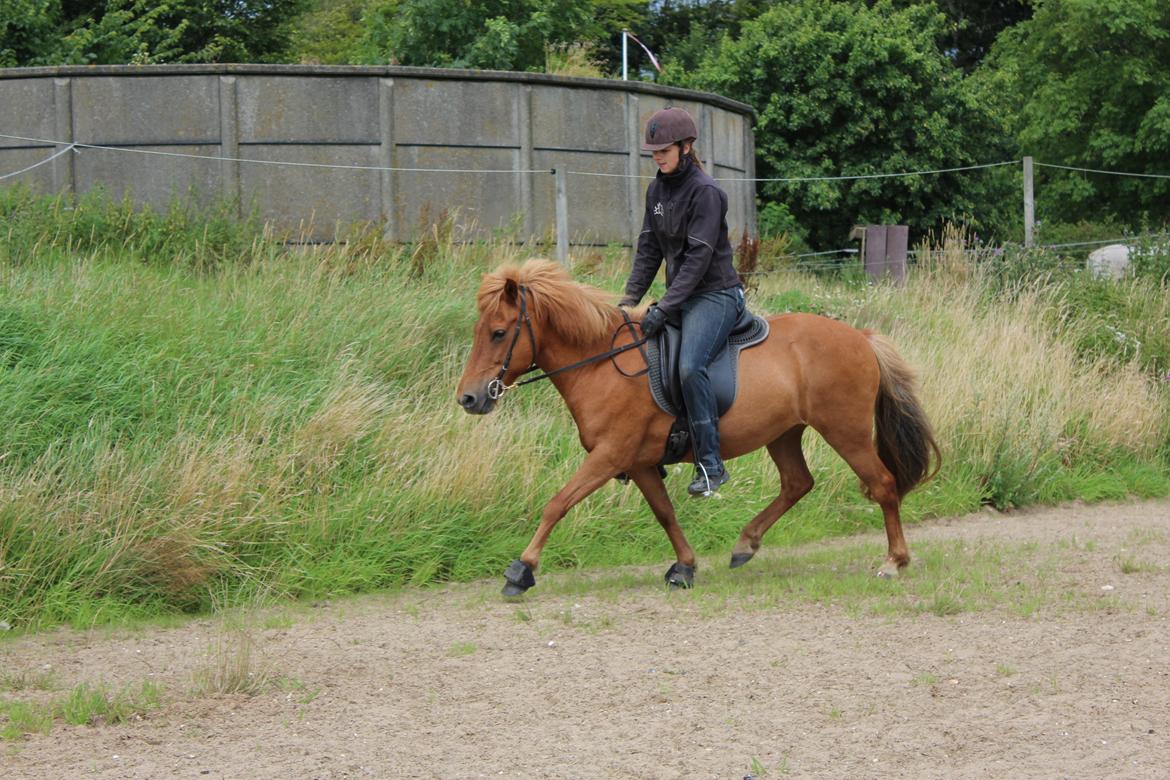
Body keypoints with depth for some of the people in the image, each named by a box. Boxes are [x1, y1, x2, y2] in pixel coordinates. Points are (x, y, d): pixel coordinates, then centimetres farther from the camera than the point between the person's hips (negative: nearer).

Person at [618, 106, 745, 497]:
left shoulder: (705, 192, -16)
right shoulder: (657, 190, 9)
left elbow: (698, 258, -20)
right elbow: (649, 250, 13)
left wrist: (664, 308, -23)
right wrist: (629, 299, 2)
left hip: (716, 294, -9)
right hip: (682, 296, 9)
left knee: (690, 366, -29)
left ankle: (710, 463, -25)